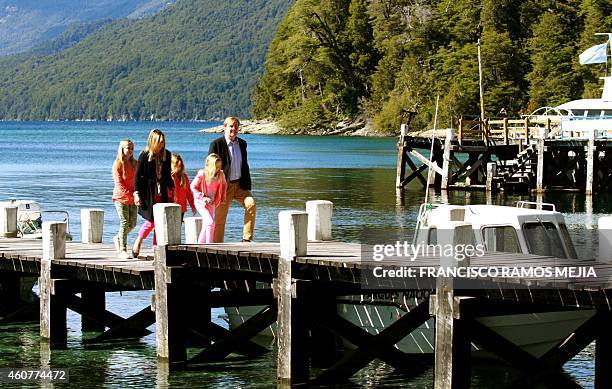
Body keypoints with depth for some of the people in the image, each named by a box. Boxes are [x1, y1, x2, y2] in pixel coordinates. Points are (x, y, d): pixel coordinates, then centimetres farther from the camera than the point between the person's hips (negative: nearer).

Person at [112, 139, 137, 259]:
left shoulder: (134, 164, 10)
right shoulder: (117, 164, -6)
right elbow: (118, 183, -12)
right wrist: (129, 195, -21)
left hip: (132, 197, 5)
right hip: (121, 197, -5)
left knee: (132, 223, 6)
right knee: (124, 222, -8)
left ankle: (118, 238, 32)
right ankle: (122, 250, -3)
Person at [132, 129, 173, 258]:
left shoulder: (166, 155, 8)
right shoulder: (144, 155, -6)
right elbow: (138, 175, -6)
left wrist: (171, 189, 19)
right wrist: (136, 193, -11)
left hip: (162, 193, 5)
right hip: (148, 194, -5)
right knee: (151, 220, -9)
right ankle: (137, 242, 10)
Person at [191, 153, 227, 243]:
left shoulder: (221, 174, -5)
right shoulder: (202, 174, -19)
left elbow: (224, 185, 16)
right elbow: (193, 187, -11)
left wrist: (223, 197, 7)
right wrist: (204, 197, -17)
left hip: (212, 203, 6)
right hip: (201, 202, -6)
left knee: (206, 226, 9)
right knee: (210, 222, -18)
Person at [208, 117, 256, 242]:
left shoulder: (242, 143, 12)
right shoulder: (216, 144, -5)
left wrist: (247, 185, 9)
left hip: (240, 185, 4)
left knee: (251, 204, -19)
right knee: (220, 218, 0)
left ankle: (246, 239, -14)